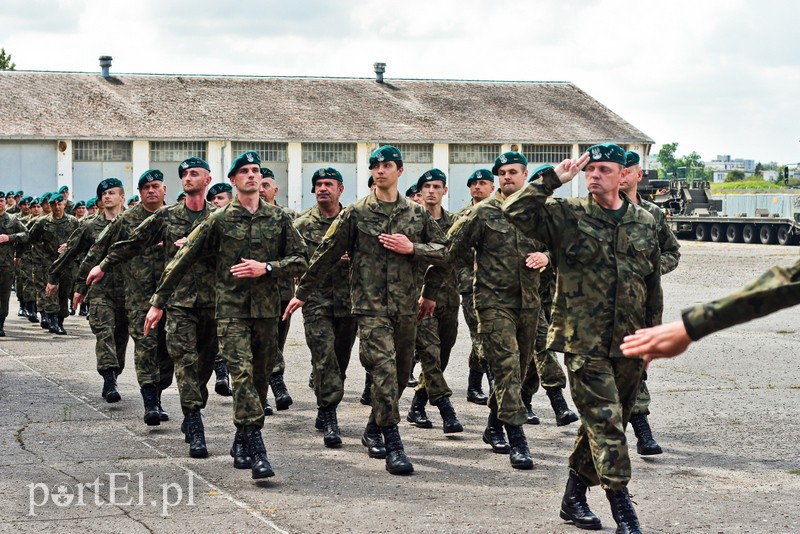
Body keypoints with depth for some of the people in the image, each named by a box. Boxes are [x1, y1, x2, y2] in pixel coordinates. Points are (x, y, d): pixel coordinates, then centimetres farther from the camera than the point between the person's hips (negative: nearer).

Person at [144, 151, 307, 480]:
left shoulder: (279, 219, 6)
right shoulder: (218, 220, 0)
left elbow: (300, 261, 7)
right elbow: (182, 261, 2)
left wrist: (266, 268, -11)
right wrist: (159, 302, 1)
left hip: (267, 309, 3)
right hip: (230, 309, -3)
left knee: (260, 378, 10)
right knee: (242, 374, -16)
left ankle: (241, 443, 26)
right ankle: (257, 452, -21)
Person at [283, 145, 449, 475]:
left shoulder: (417, 214, 9)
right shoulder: (355, 214, 2)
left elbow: (443, 253, 10)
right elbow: (326, 256, 6)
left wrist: (412, 248, -8)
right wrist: (301, 293, 9)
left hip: (406, 307, 4)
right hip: (370, 305, -4)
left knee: (400, 374, 12)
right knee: (384, 371, -16)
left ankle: (373, 430, 33)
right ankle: (393, 446, -15)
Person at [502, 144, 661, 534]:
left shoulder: (644, 222, 10)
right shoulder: (566, 216, -2)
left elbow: (653, 284, 16)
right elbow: (515, 211, -15)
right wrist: (552, 178, -15)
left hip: (629, 343, 5)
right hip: (584, 342, -5)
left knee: (602, 424, 13)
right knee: (605, 422, -10)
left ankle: (575, 496, 28)